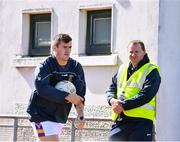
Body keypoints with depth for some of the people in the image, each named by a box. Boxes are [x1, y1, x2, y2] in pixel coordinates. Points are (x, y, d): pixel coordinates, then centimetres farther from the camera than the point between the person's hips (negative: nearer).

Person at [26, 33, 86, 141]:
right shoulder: (45, 67, -12)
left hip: (60, 116, 6)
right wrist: (67, 97, -33)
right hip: (42, 115, -6)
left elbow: (80, 91, -4)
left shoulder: (76, 67, 2)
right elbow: (42, 88, -28)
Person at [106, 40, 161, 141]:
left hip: (140, 122, -6)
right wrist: (112, 100, -5)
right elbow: (111, 88, 19)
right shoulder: (122, 69, 20)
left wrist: (123, 105, -17)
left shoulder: (151, 71, -1)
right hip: (119, 120, 6)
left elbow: (146, 95, -13)